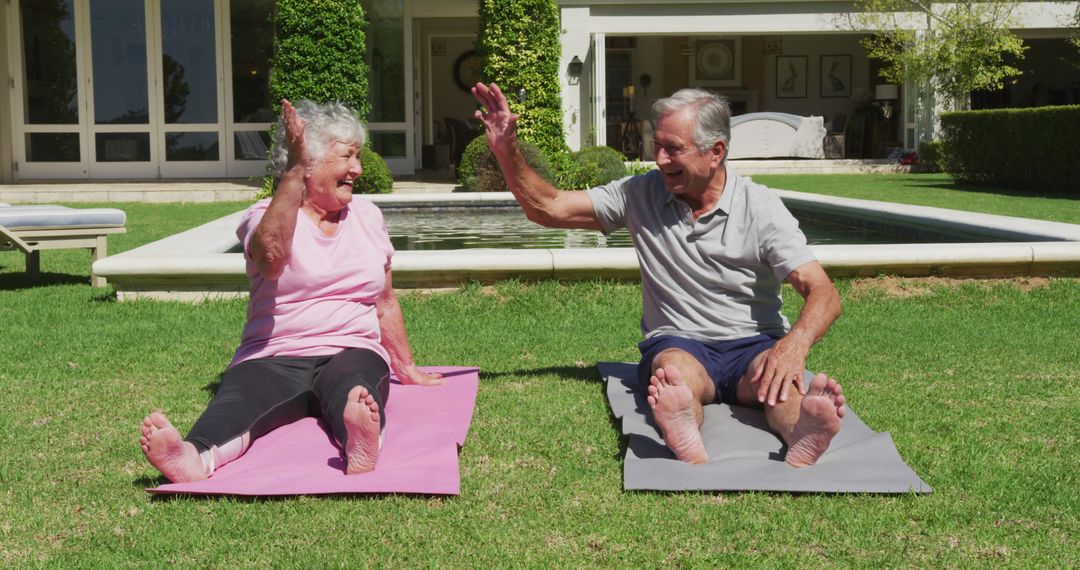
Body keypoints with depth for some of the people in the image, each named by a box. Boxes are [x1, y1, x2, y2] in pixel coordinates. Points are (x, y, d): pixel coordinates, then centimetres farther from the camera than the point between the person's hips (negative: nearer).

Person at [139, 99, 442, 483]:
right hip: (275, 359, -1)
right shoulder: (266, 215, 6)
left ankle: (361, 446, -68)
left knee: (352, 385, -36)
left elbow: (386, 303, 27)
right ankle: (196, 456, -65)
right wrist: (294, 169, -19)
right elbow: (271, 256, -21)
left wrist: (407, 369, 28)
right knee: (242, 391, -36)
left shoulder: (367, 216, 18)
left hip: (353, 353, 2)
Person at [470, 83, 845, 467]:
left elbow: (823, 294, -12)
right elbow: (548, 209, 8)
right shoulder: (641, 194, 7)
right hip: (678, 344, 0)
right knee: (677, 369, -36)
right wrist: (507, 152, -9)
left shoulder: (760, 207, -2)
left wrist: (796, 343, -34)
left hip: (752, 345, 0)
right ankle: (688, 448, -67)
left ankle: (801, 433, -66)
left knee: (778, 380, -36)